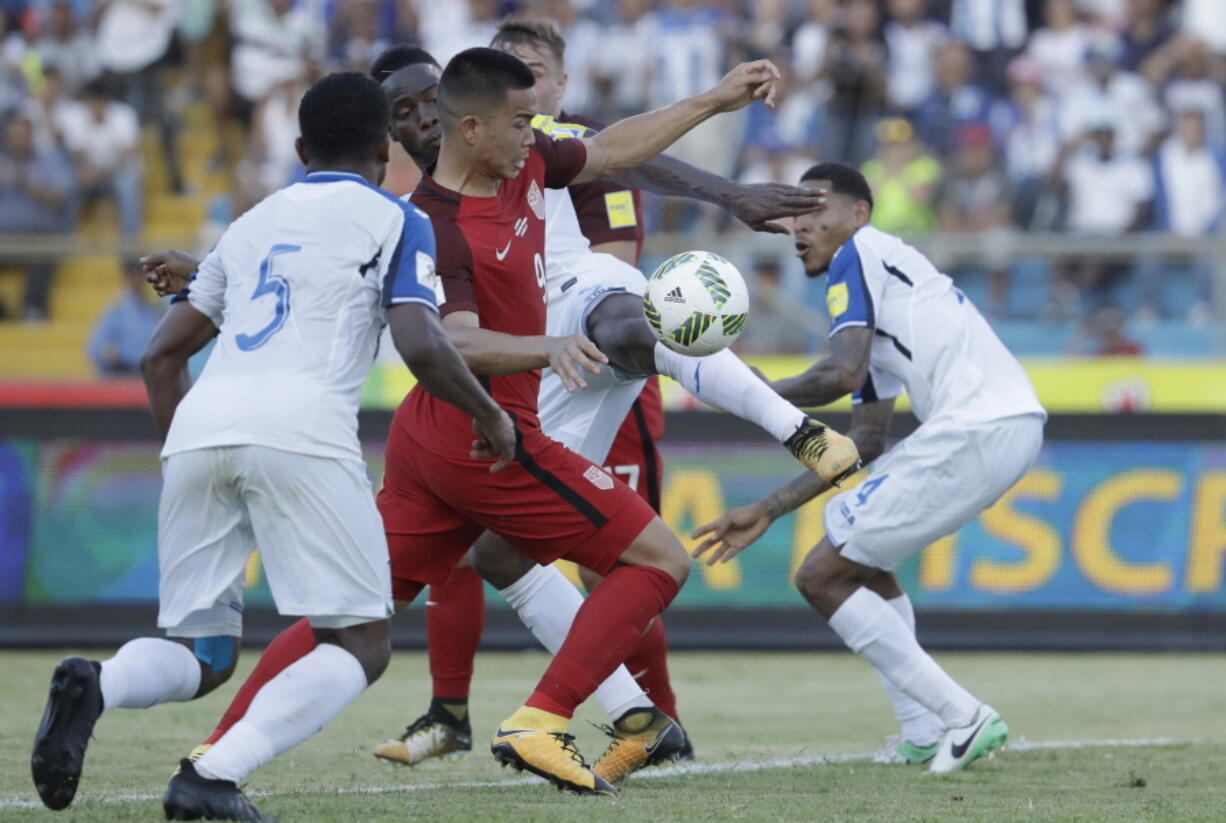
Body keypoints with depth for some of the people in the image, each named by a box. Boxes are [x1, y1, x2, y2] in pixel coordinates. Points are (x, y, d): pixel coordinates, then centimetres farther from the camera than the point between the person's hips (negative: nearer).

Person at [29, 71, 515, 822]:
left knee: (203, 653, 13)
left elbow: (162, 356, 29)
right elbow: (422, 345, -2)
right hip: (298, 429, -5)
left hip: (201, 426, 5)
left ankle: (96, 687, -21)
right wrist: (491, 417, 14)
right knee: (361, 643, 0)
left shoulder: (252, 224, 30)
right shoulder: (394, 221, 14)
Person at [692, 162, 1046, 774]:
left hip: (976, 432, -10)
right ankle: (925, 736, 19)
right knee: (861, 551, 28)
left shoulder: (859, 254, 1)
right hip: (1015, 423, 10)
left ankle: (963, 720, -5)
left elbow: (843, 373, -14)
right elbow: (866, 441, 26)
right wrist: (767, 511, 26)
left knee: (823, 577, -4)